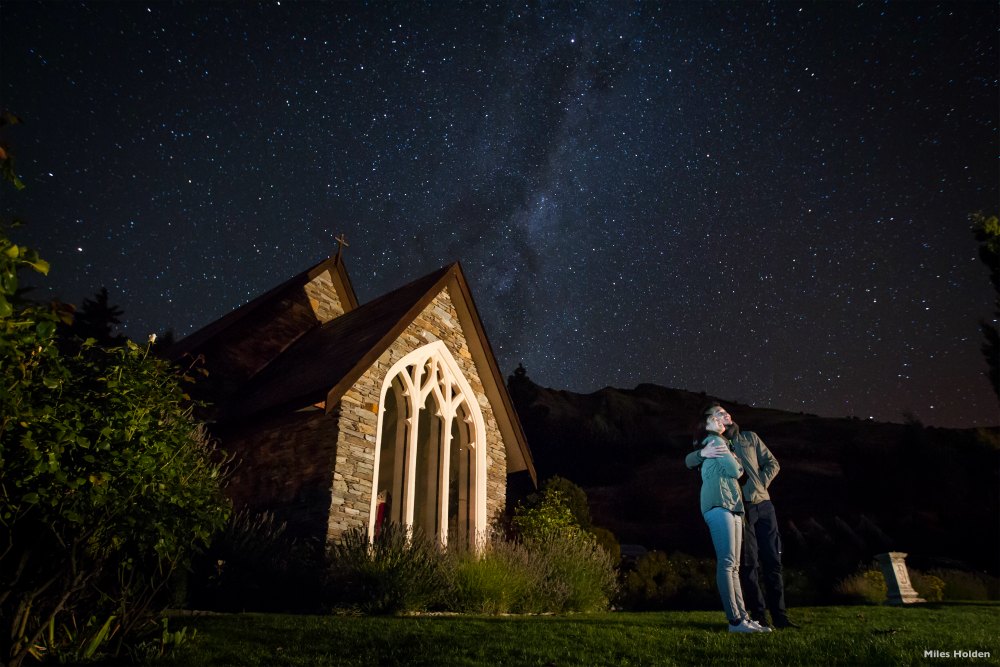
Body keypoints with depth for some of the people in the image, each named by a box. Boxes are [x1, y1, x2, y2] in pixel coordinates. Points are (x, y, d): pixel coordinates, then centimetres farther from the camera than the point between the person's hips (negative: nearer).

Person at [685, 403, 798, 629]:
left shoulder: (750, 438, 12)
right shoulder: (713, 446, 3)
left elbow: (772, 463, 13)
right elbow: (688, 461, -11)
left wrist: (760, 484, -2)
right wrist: (702, 453, -32)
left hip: (763, 505, 3)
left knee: (773, 561, 5)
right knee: (749, 564, 0)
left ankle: (779, 615, 14)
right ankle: (758, 616, 7)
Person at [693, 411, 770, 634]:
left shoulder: (719, 443, 28)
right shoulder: (715, 442, 2)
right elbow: (735, 471, -5)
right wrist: (739, 465, 16)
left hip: (732, 509, 10)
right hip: (719, 506, -10)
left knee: (733, 565, 5)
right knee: (727, 563, -13)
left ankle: (742, 616, 5)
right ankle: (735, 620, -16)